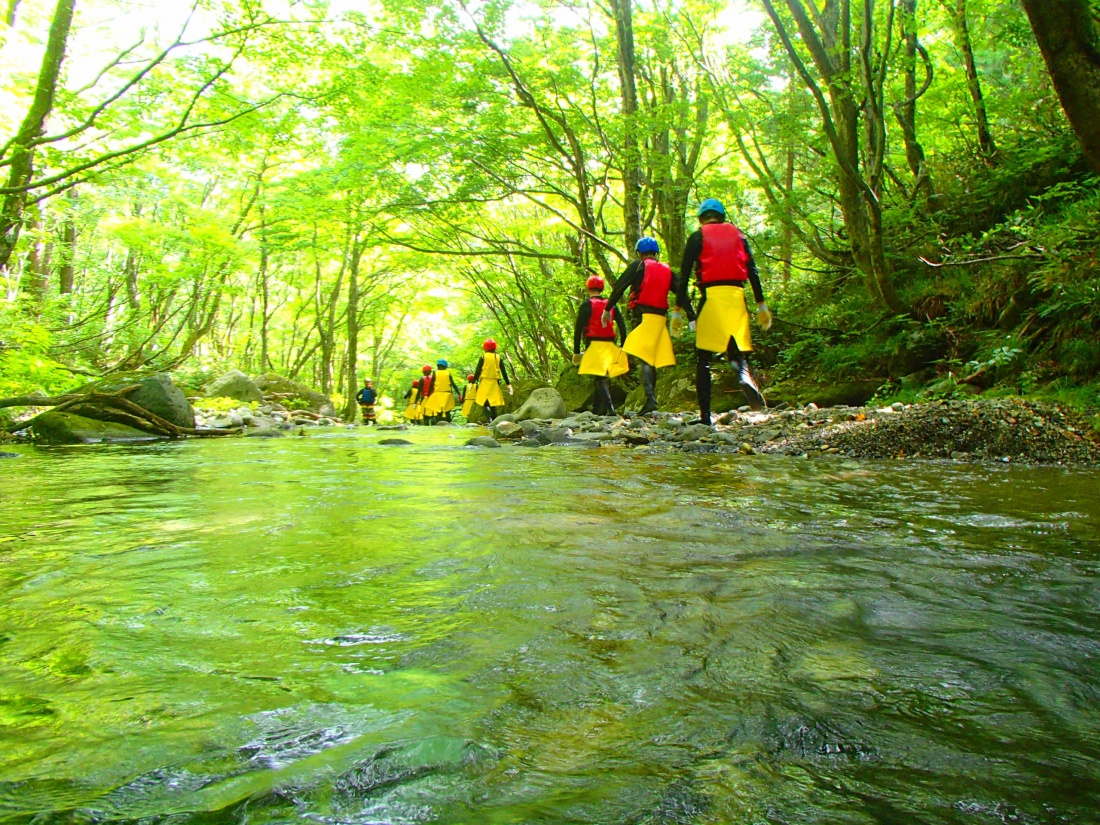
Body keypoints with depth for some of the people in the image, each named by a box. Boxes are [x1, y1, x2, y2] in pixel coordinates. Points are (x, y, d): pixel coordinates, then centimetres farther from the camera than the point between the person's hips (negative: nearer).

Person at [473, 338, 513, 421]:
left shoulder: (483, 357, -2)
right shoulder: (499, 357, 5)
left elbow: (477, 371, -4)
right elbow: (504, 372, 4)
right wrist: (508, 384, 8)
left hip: (485, 383, -3)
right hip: (495, 383, 3)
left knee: (485, 402, -3)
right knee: (493, 404, 8)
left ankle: (489, 418, -25)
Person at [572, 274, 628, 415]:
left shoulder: (587, 305, -1)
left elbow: (578, 329, -7)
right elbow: (622, 326, 7)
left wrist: (576, 352, -4)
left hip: (594, 345, -5)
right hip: (610, 345, 5)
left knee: (599, 378, -9)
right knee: (604, 377, 15)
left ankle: (609, 407, -26)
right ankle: (597, 408, 20)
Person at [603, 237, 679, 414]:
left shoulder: (638, 266, 3)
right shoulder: (667, 271, 17)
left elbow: (620, 287, -3)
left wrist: (608, 309, 3)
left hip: (644, 316, -5)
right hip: (660, 318, 5)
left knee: (644, 358, -13)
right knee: (653, 361, 13)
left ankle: (650, 399, -28)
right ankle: (651, 398, 15)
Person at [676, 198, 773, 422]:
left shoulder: (697, 237, 9)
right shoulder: (738, 235, 16)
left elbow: (684, 276, 2)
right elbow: (753, 272, 9)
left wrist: (680, 310, 5)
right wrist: (761, 305, 9)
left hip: (711, 295, -2)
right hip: (736, 296, 2)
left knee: (703, 359, 4)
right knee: (736, 348, 11)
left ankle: (705, 415, -1)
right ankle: (744, 373, -26)